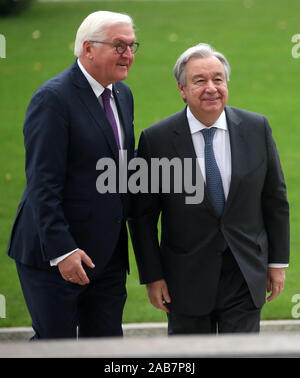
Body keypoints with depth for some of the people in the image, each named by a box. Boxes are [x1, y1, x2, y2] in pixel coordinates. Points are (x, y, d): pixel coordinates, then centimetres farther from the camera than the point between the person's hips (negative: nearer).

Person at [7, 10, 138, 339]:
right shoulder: (53, 98, -14)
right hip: (53, 256, -7)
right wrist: (62, 251, -23)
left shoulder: (122, 95, 12)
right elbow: (43, 184, -19)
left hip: (108, 256, 8)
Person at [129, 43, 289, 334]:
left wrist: (278, 261, 5)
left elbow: (275, 198, 6)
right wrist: (151, 276, -5)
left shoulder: (256, 128, -2)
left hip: (245, 275, 1)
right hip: (188, 276, -1)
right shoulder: (156, 139, -8)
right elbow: (142, 214, -3)